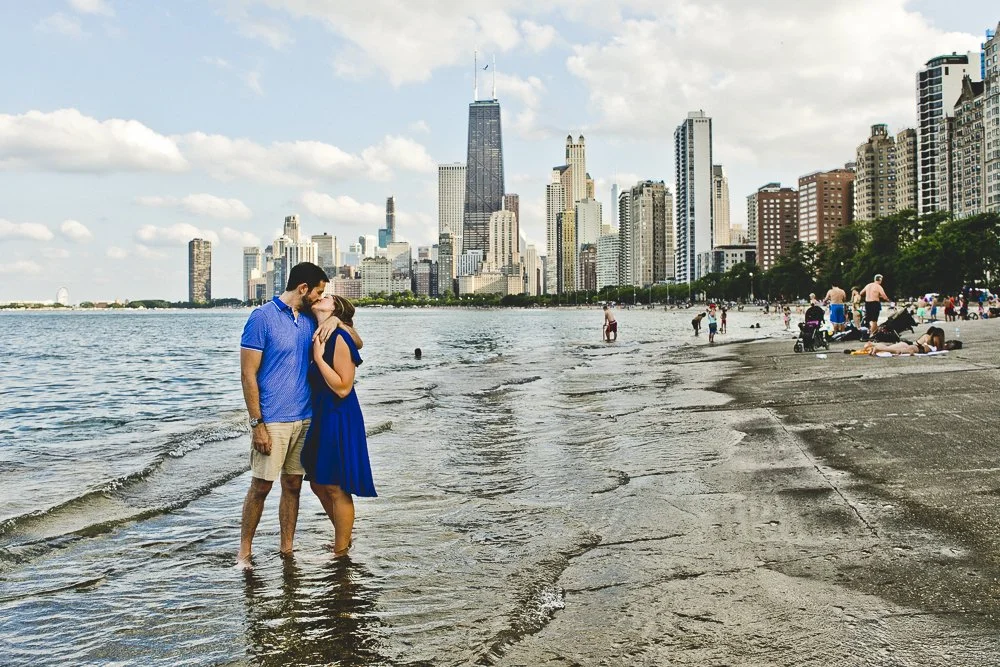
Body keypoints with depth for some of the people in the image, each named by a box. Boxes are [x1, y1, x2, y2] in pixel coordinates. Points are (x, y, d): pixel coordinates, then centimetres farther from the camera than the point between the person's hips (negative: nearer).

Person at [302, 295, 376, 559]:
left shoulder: (339, 338, -16)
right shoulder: (318, 338, 9)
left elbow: (343, 388, -19)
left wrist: (318, 357, -19)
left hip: (339, 420, -9)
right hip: (321, 418, 9)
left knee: (336, 488, 0)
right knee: (318, 483, 17)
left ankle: (340, 553, 14)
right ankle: (343, 539, 33)